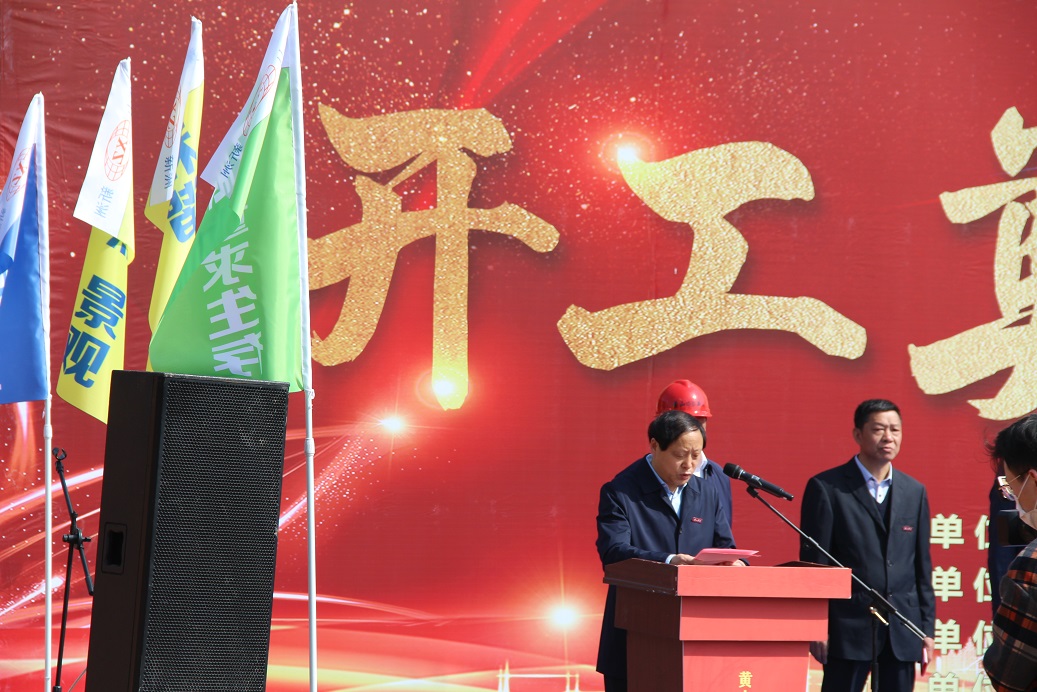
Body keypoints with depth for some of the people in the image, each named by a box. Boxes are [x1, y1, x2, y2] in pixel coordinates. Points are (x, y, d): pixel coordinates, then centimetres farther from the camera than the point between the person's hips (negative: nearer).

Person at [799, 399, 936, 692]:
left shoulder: (915, 491, 13)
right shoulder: (826, 488, -1)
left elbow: (922, 564, 15)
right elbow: (813, 561, -3)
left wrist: (927, 627, 10)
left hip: (902, 631, 4)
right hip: (849, 625, -4)